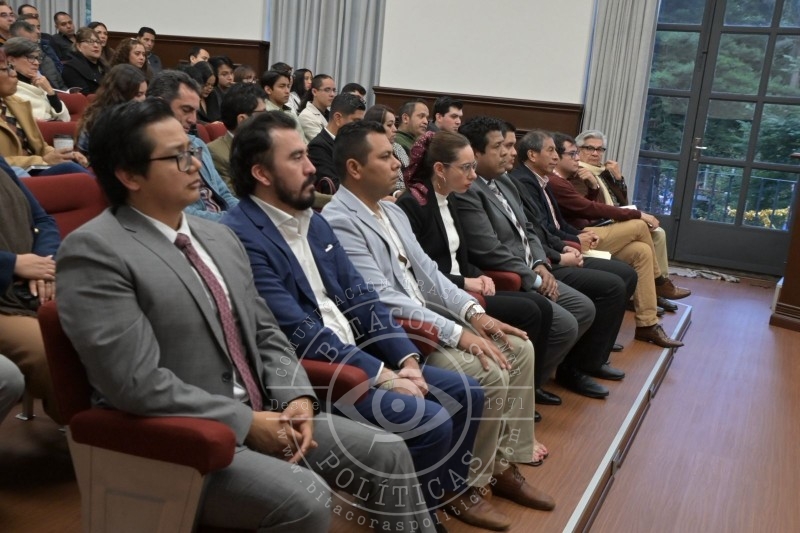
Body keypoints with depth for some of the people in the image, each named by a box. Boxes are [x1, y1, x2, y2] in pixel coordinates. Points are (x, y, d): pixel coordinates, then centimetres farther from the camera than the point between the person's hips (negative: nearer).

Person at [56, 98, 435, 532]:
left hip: (265, 416, 8)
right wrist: (247, 422, -17)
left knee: (388, 455, 2)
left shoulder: (219, 236, 11)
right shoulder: (94, 251, -14)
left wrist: (297, 398, -5)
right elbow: (138, 383, -21)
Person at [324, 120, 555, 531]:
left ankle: (504, 464, 12)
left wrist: (473, 311, -3)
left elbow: (427, 271, 13)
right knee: (489, 372, -23)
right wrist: (458, 333, -25)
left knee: (519, 349, 1)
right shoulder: (339, 221, -16)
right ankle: (465, 485, -3)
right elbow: (383, 300, -23)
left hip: (427, 317, 10)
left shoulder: (393, 212, 14)